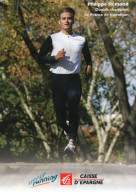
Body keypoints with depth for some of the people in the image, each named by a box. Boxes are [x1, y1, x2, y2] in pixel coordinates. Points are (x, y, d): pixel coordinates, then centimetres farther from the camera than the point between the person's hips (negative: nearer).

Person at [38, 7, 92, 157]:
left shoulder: (81, 40, 10)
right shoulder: (52, 39, 4)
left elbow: (87, 54, 30)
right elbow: (40, 58, 2)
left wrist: (89, 66, 11)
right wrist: (55, 57, -15)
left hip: (74, 79, 0)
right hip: (57, 79, 0)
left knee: (73, 109, -22)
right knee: (60, 118, 4)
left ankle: (72, 142, -27)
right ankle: (67, 129, 37)